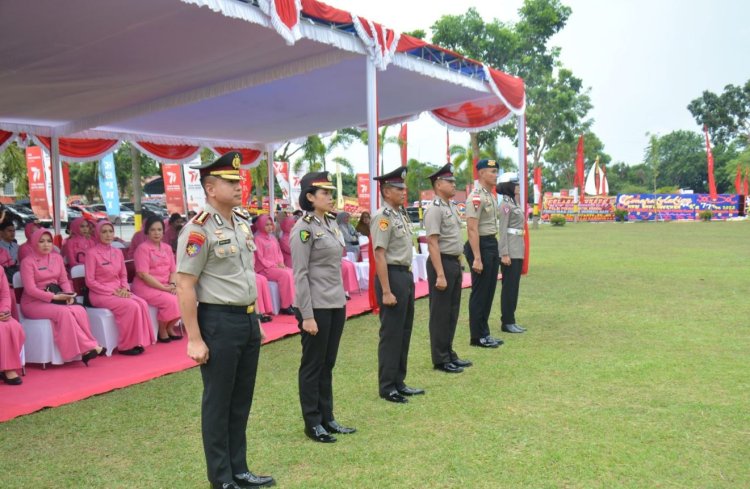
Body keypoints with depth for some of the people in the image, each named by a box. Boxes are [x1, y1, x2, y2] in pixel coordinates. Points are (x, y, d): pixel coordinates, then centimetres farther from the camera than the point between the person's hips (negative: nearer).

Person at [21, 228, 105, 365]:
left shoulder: (57, 258, 11)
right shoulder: (27, 261, -6)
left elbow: (64, 281, 9)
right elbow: (30, 289, -14)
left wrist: (68, 295, -12)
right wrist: (54, 297, -24)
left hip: (57, 299, 5)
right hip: (34, 302, -5)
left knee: (79, 310, -26)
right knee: (64, 312, -33)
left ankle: (86, 349, -27)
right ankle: (87, 348, -29)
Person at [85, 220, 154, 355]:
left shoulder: (118, 252, 12)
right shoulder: (92, 253, -7)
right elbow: (90, 281, -10)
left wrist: (124, 289, -5)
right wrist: (111, 291, -16)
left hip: (118, 292, 6)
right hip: (100, 294, -6)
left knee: (142, 304, -21)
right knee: (131, 306, -28)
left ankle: (138, 342, -15)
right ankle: (126, 345, -16)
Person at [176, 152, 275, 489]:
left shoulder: (242, 222, 8)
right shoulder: (198, 230, -15)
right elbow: (185, 288, -16)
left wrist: (256, 318, 17)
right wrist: (194, 339, -17)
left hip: (247, 320, 8)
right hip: (219, 322, -8)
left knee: (242, 400, 17)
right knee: (218, 402, 7)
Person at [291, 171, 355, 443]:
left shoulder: (332, 223, 10)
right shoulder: (304, 229, -14)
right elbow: (300, 275, -17)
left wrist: (341, 299, 17)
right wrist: (307, 315, -18)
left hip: (337, 304, 8)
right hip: (317, 307, -8)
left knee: (328, 364, 16)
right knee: (312, 365, 5)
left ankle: (327, 418, 27)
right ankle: (312, 423, 18)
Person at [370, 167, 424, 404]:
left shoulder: (401, 214, 12)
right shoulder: (383, 217, -15)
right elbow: (380, 256, -20)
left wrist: (408, 277, 15)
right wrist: (386, 291, -22)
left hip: (406, 275, 9)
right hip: (392, 275, -9)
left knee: (404, 332, 16)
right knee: (391, 334, 0)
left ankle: (399, 382, 28)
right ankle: (387, 387, 13)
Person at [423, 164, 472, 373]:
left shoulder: (451, 207, 13)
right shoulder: (434, 209, -15)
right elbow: (432, 244, -21)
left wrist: (459, 264, 17)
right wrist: (440, 275, -24)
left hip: (454, 262, 9)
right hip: (442, 262, -9)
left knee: (452, 312, 16)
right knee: (440, 314, 1)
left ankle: (449, 354, 28)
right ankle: (440, 359, 11)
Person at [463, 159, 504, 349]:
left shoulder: (491, 196, 15)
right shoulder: (476, 197, -16)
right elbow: (472, 229, -21)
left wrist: (495, 251, 18)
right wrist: (477, 258, -24)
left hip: (492, 245, 10)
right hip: (481, 246, -10)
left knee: (489, 292, 14)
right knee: (480, 293, -2)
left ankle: (485, 333, 24)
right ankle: (477, 337, 8)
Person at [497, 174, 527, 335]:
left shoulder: (515, 203, 16)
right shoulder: (505, 204, -11)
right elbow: (503, 230, -16)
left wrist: (519, 250, 19)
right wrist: (504, 254, -20)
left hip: (518, 249, 9)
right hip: (510, 250, -9)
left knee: (514, 285, 11)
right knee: (509, 286, -4)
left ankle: (510, 320, 18)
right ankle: (506, 322, 3)